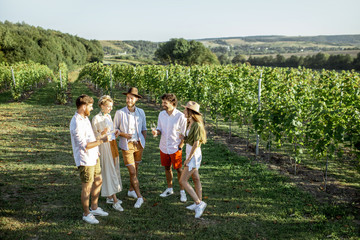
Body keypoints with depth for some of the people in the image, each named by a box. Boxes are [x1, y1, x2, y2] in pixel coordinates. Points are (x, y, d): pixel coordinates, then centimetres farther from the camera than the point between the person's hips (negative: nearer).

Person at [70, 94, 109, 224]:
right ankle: (86, 214, 20)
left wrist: (96, 151, 21)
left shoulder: (85, 118, 8)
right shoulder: (76, 123, -23)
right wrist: (101, 141, -23)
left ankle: (94, 208, 35)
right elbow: (84, 145, -26)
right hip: (85, 160, -10)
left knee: (98, 181, 19)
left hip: (93, 157, 10)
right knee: (87, 187, 3)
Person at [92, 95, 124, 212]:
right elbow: (94, 136, -9)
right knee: (109, 172, -7)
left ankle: (109, 197, 22)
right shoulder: (96, 119, -10)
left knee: (114, 170, 10)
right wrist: (102, 133, -26)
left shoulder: (109, 117, 12)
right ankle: (115, 201, -5)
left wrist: (115, 133, 0)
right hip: (104, 146, -8)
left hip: (113, 145, 8)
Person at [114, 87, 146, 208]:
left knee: (136, 168, 15)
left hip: (138, 144, 4)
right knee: (132, 172, -6)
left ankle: (131, 190, 34)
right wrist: (124, 134, -16)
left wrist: (143, 142, 4)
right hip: (127, 145, -3)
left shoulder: (141, 112, 2)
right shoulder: (120, 113, -8)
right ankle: (139, 197, 1)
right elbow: (115, 128, 0)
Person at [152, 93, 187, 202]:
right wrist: (156, 132, -14)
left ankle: (182, 191, 17)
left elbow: (184, 135, -9)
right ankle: (169, 189, 33)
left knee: (179, 170, 4)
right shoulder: (161, 114, 1)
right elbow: (160, 129, 9)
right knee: (167, 168, 16)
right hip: (164, 147, 5)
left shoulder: (180, 116, -14)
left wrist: (179, 147, -12)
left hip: (175, 148, -5)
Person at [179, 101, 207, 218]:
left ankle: (199, 203, 0)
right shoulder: (189, 124, 7)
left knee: (183, 180, -6)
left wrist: (188, 159, -18)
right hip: (190, 154, 9)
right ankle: (199, 202, 30)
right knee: (195, 179, 17)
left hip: (194, 156, -9)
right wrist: (183, 138, -4)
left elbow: (196, 144, -21)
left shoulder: (197, 125, -20)